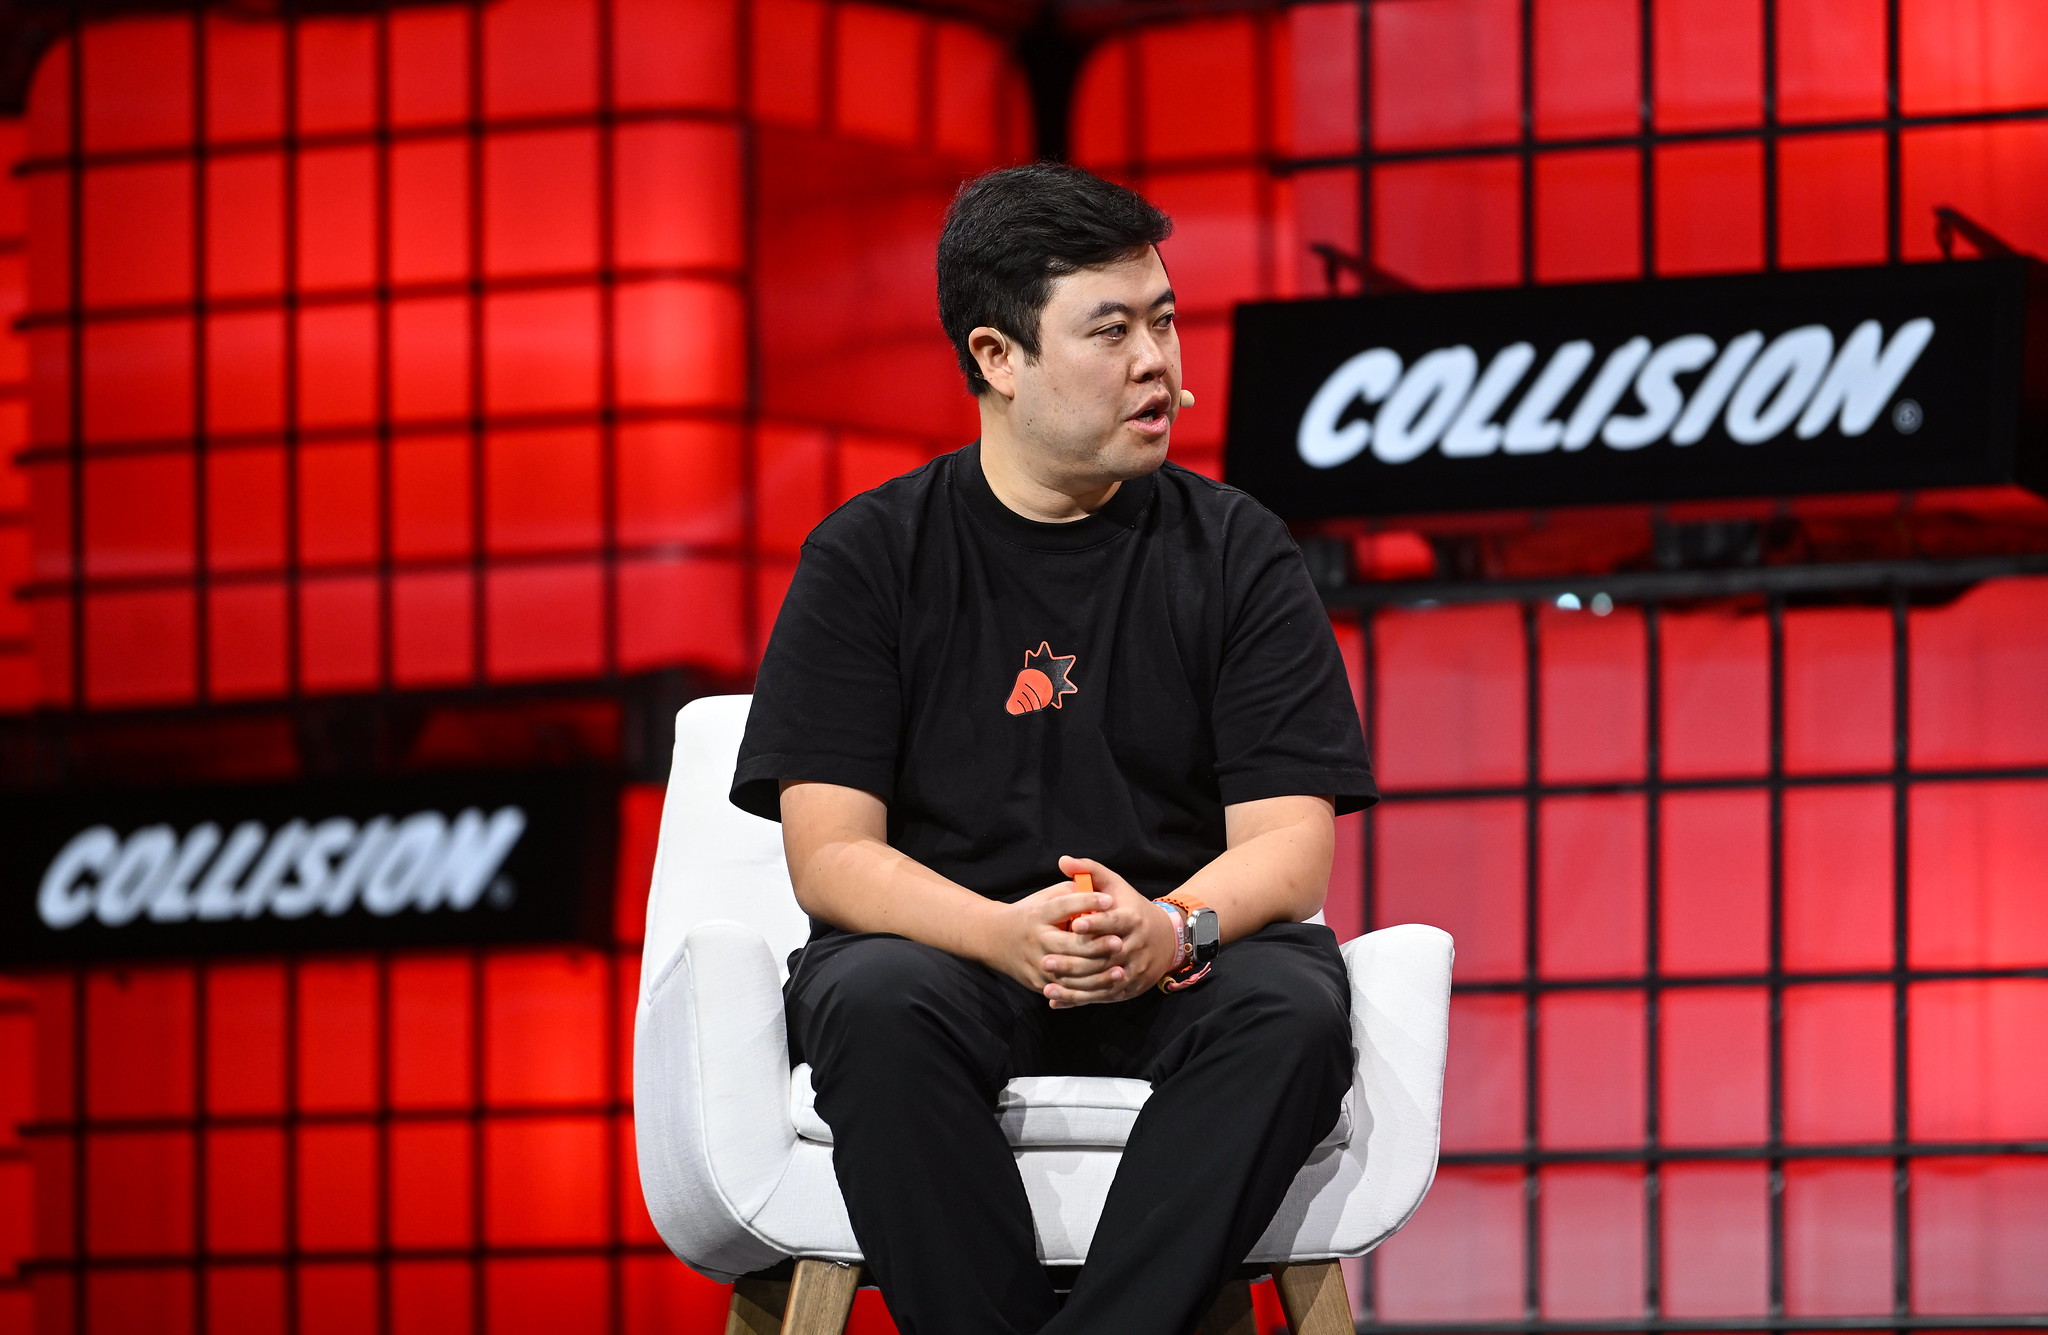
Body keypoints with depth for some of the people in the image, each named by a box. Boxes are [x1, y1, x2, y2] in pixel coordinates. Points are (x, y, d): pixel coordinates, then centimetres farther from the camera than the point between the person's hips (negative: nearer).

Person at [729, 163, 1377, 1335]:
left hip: (1179, 970, 1)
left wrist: (1174, 928, -25)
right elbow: (830, 853, -4)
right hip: (947, 951, -1)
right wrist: (1005, 934, -24)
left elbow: (1289, 844, -1)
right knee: (875, 1001, -35)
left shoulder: (1237, 553, 7)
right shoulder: (870, 559, 4)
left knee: (1294, 1005, -32)